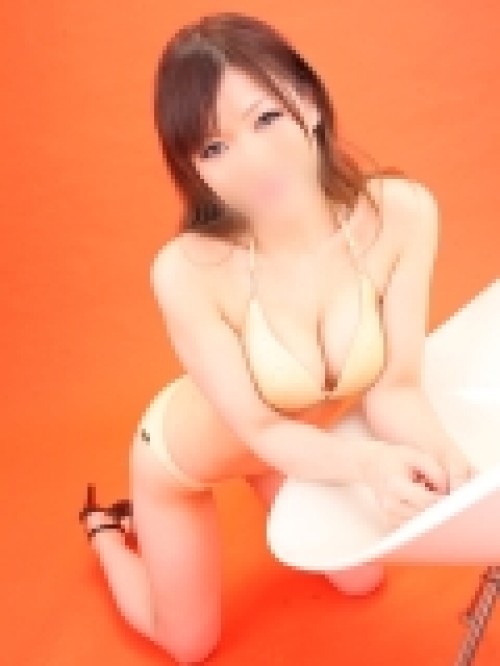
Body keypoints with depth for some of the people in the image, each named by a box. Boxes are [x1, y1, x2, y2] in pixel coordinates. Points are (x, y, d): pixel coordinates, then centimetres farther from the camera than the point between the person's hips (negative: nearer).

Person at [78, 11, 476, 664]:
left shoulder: (401, 213, -32)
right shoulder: (188, 270, -41)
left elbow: (394, 387, -24)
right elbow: (261, 429, -30)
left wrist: (438, 453, -46)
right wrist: (370, 462, -49)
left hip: (294, 443, 4)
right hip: (184, 457, -3)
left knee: (361, 580, 25)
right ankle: (107, 528, 45)